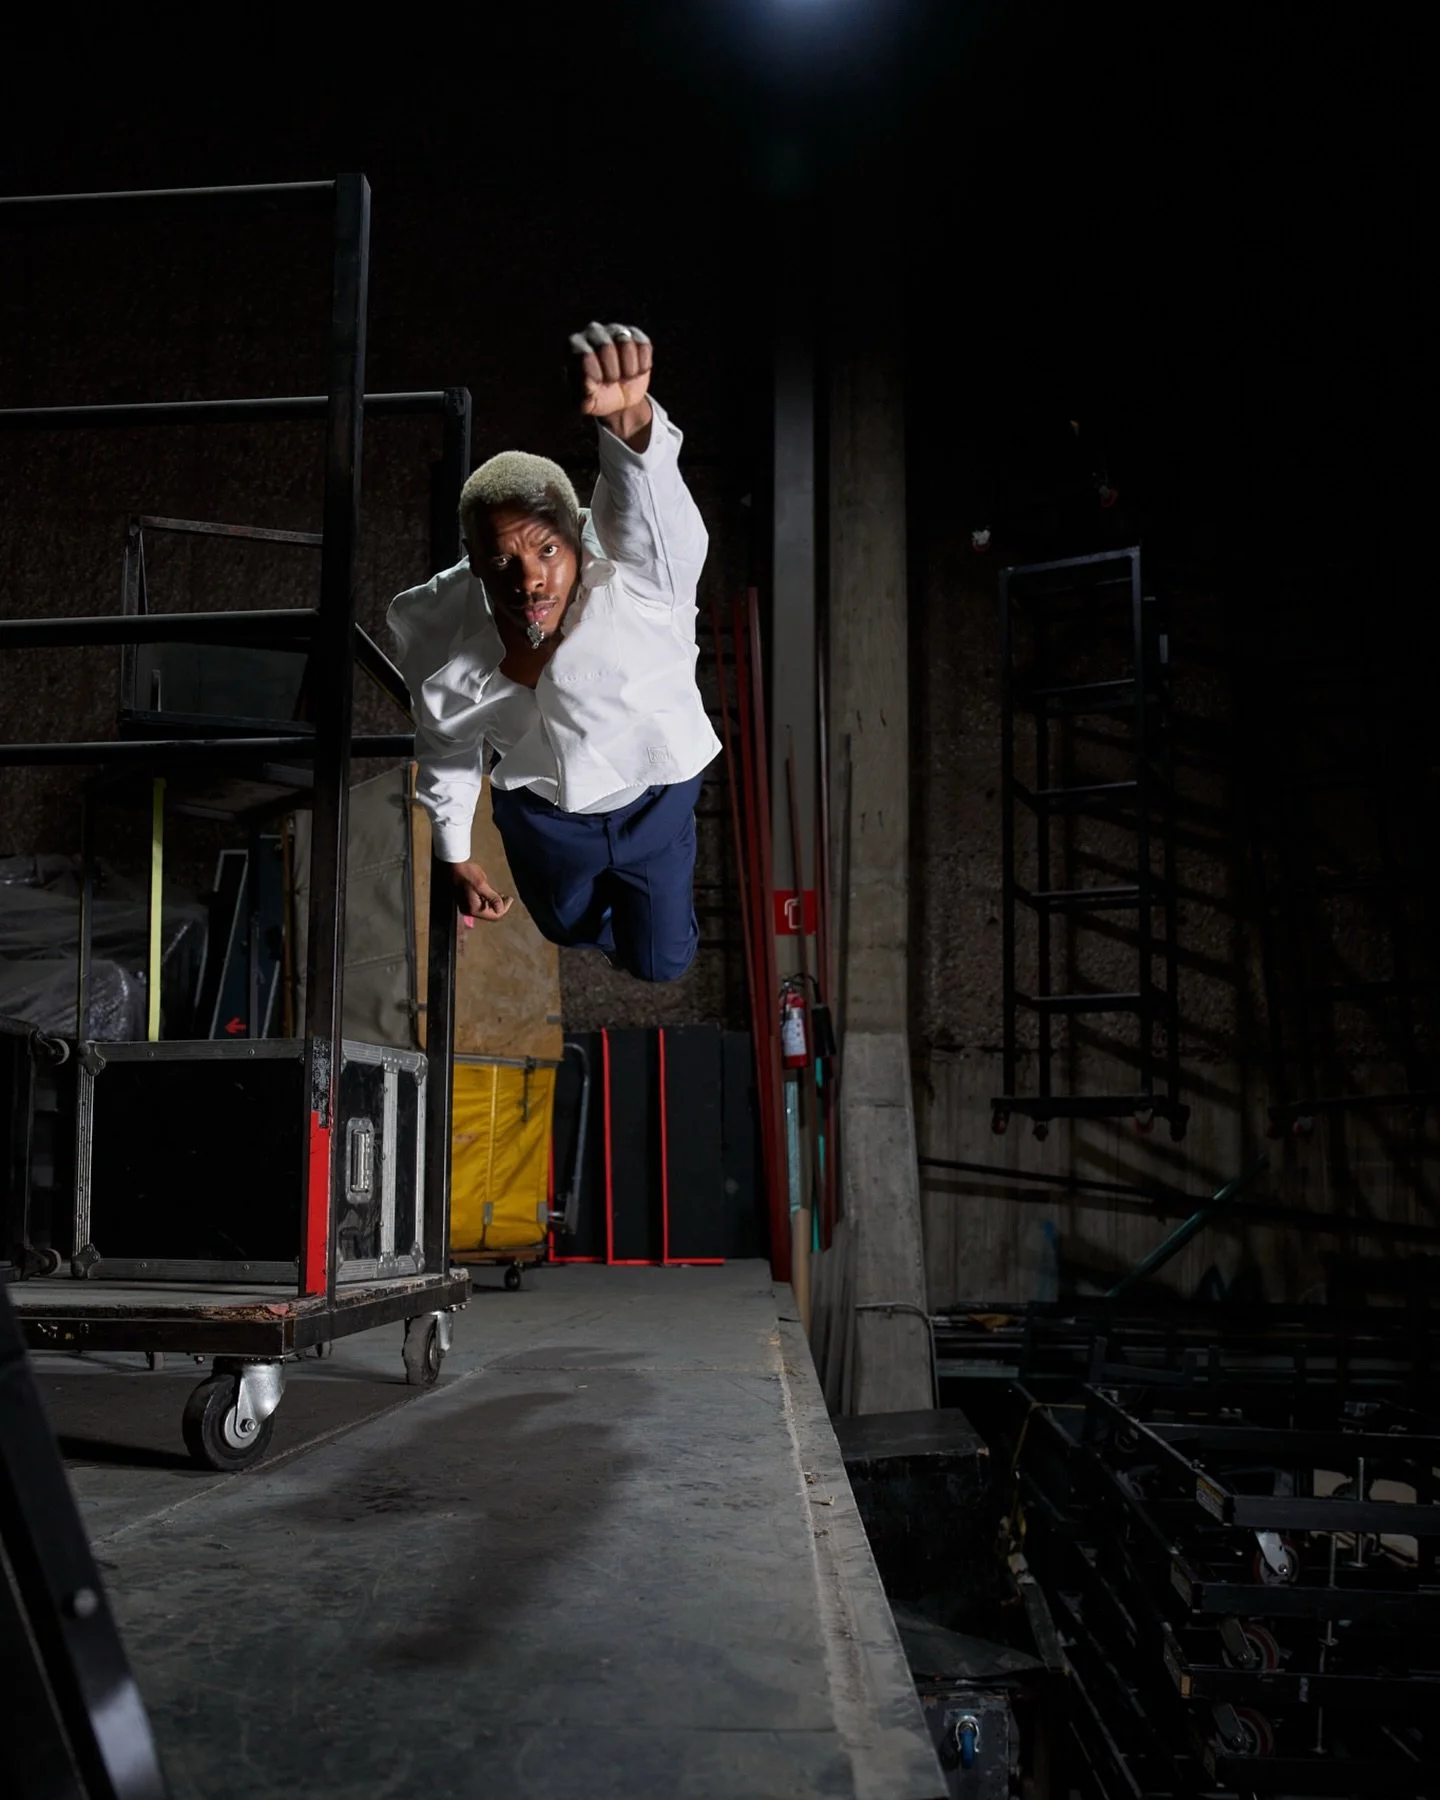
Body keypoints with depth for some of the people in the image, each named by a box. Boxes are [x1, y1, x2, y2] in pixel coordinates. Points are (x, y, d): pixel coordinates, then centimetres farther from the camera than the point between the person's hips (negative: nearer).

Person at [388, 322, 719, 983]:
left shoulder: (634, 578, -41)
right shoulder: (446, 638, -29)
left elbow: (648, 505, -68)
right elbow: (446, 748, -7)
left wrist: (628, 415, -90)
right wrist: (456, 856, 7)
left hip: (651, 796, -2)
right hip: (539, 809, 2)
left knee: (661, 963, 19)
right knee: (570, 925, 30)